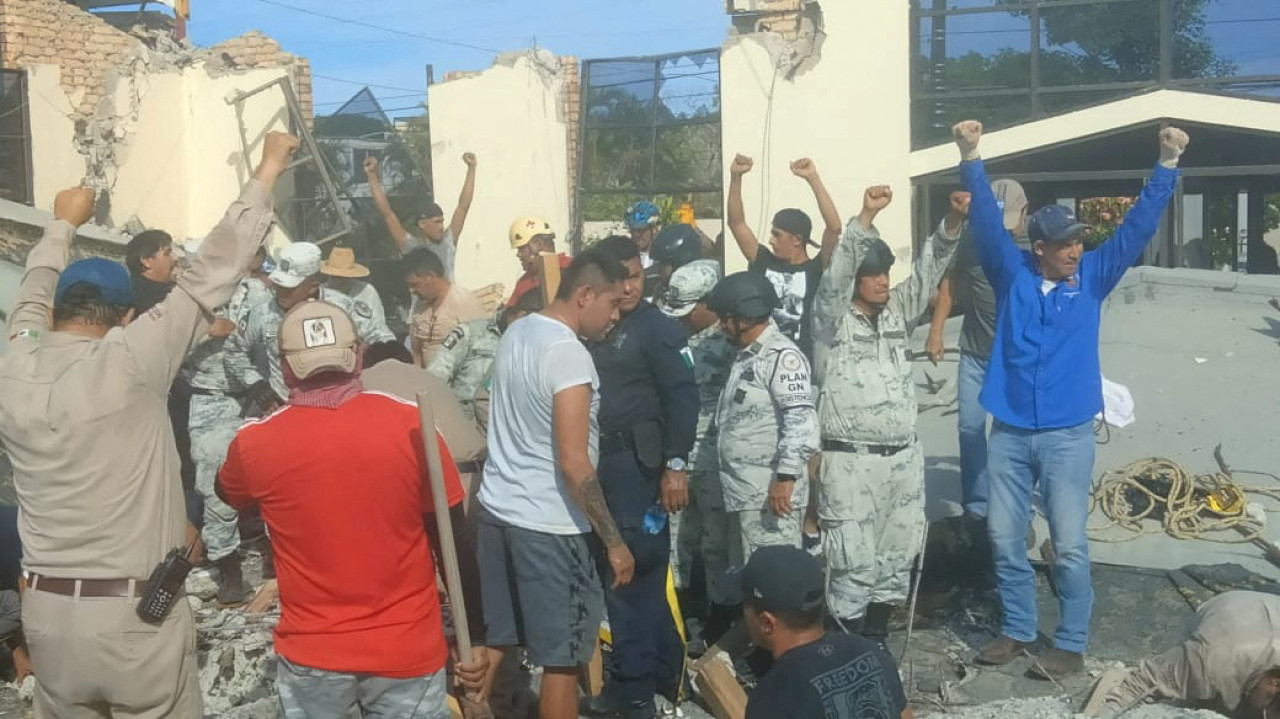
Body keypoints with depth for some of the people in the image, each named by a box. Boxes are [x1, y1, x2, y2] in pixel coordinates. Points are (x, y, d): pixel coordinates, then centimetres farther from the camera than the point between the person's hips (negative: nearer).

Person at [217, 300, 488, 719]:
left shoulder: (255, 443, -9)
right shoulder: (411, 425, -13)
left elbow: (228, 496, 15)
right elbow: (454, 541, -8)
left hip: (310, 656, 1)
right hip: (407, 651, -1)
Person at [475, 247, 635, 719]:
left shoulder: (517, 332, 7)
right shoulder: (569, 353, -20)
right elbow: (573, 464, -22)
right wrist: (614, 542, -17)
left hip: (496, 508, 8)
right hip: (547, 525, -8)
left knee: (491, 641, 17)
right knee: (562, 657, 6)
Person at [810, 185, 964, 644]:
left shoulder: (897, 313, 12)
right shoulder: (832, 319, -4)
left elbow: (929, 270, 5)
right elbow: (837, 272, -20)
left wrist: (954, 221, -11)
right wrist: (866, 217, -31)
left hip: (903, 457, 6)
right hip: (851, 460, -6)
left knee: (896, 557, 13)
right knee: (854, 564, -3)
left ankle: (877, 639, 27)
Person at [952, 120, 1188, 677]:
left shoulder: (1093, 277, 2)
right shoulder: (1011, 273, 1)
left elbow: (1138, 227, -2)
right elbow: (986, 221, -7)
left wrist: (1167, 165, -10)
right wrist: (971, 159, -17)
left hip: (1068, 434, -1)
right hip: (1009, 432, 1)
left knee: (1069, 545, 0)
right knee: (1004, 538, 9)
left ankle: (1071, 644, 14)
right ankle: (1017, 630, 26)